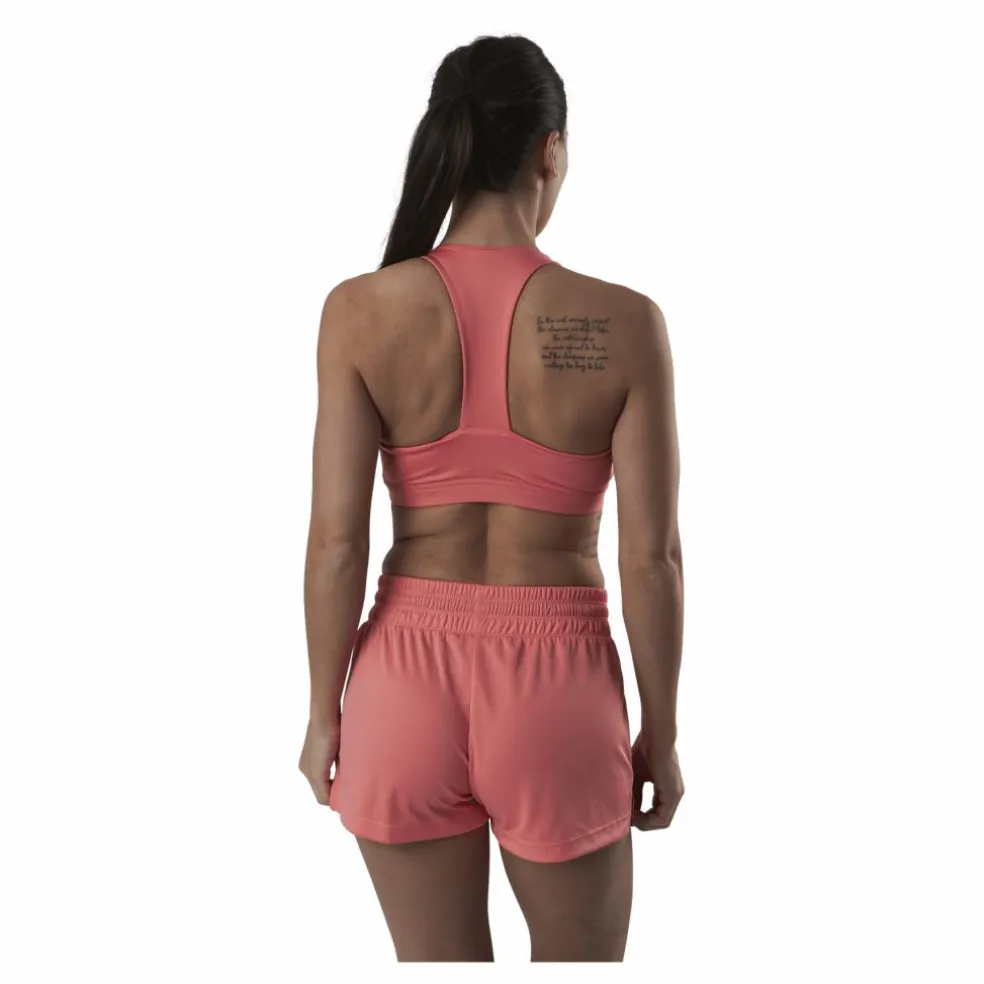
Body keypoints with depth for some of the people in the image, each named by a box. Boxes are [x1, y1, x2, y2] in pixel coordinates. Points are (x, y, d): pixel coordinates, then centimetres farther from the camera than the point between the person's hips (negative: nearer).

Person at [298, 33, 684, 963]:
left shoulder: (361, 310, -9)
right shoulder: (625, 324, -11)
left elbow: (337, 541, -8)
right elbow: (652, 558, -8)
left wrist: (323, 712, 5)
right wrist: (662, 733, 5)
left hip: (409, 677, 1)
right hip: (557, 687, -1)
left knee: (435, 964, 20)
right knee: (579, 957, 23)